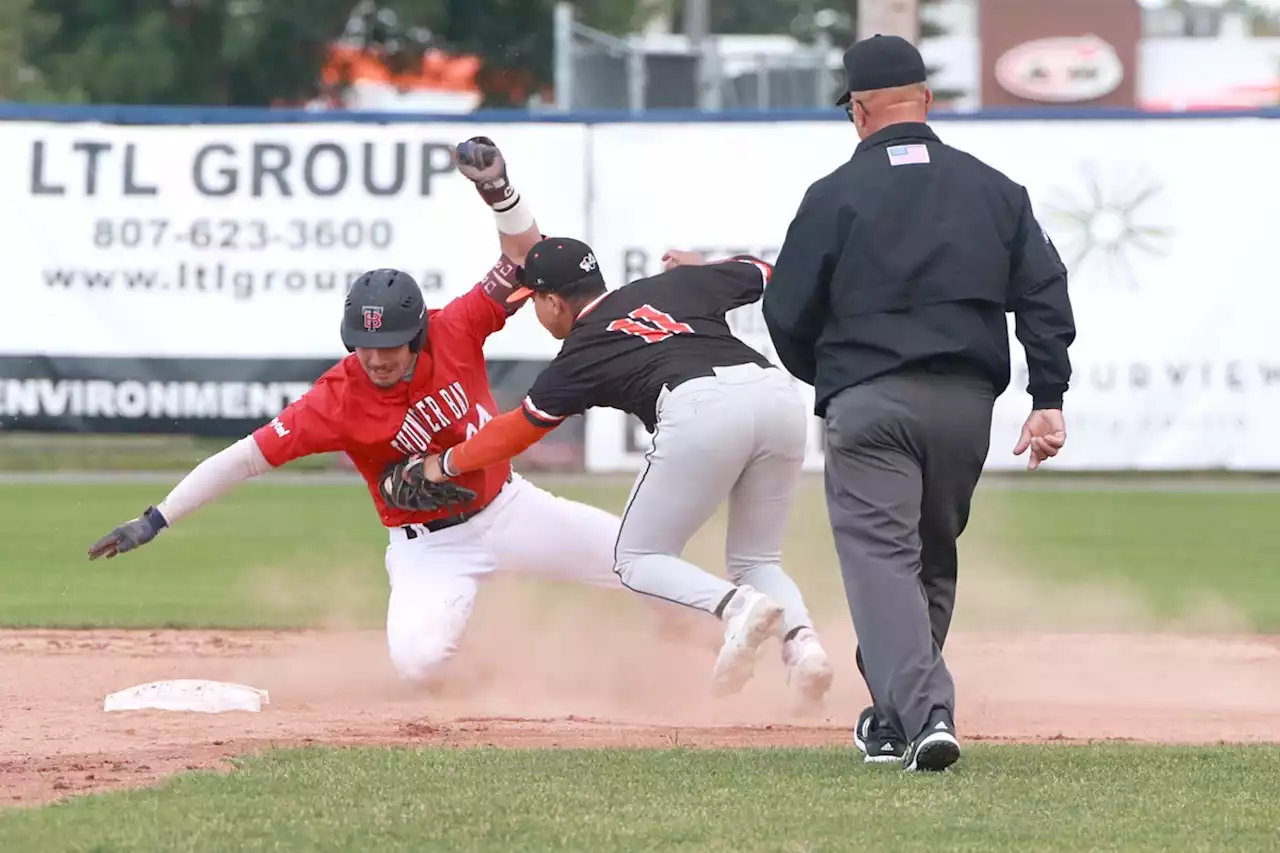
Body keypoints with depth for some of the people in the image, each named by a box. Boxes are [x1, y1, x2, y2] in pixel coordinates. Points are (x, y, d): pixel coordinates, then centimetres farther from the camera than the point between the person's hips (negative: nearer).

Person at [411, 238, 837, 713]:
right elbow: (766, 274, 37)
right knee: (755, 560, 21)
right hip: (779, 392, 5)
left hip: (701, 408, -5)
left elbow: (517, 430, 31)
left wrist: (446, 465, 46)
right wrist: (697, 271, 55)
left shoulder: (581, 357, 19)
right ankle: (800, 640, -11)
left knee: (637, 560, 12)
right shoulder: (676, 285, 29)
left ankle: (736, 605, -18)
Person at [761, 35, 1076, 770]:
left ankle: (923, 714, -25)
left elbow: (786, 314, 3)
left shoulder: (836, 195, 0)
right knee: (934, 558, 19)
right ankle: (898, 715, 25)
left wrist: (828, 380, 22)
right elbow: (1044, 292, 4)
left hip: (868, 403, -4)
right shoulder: (993, 188, 11)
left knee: (881, 556, -7)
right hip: (966, 403, 4)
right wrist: (1049, 398, 3)